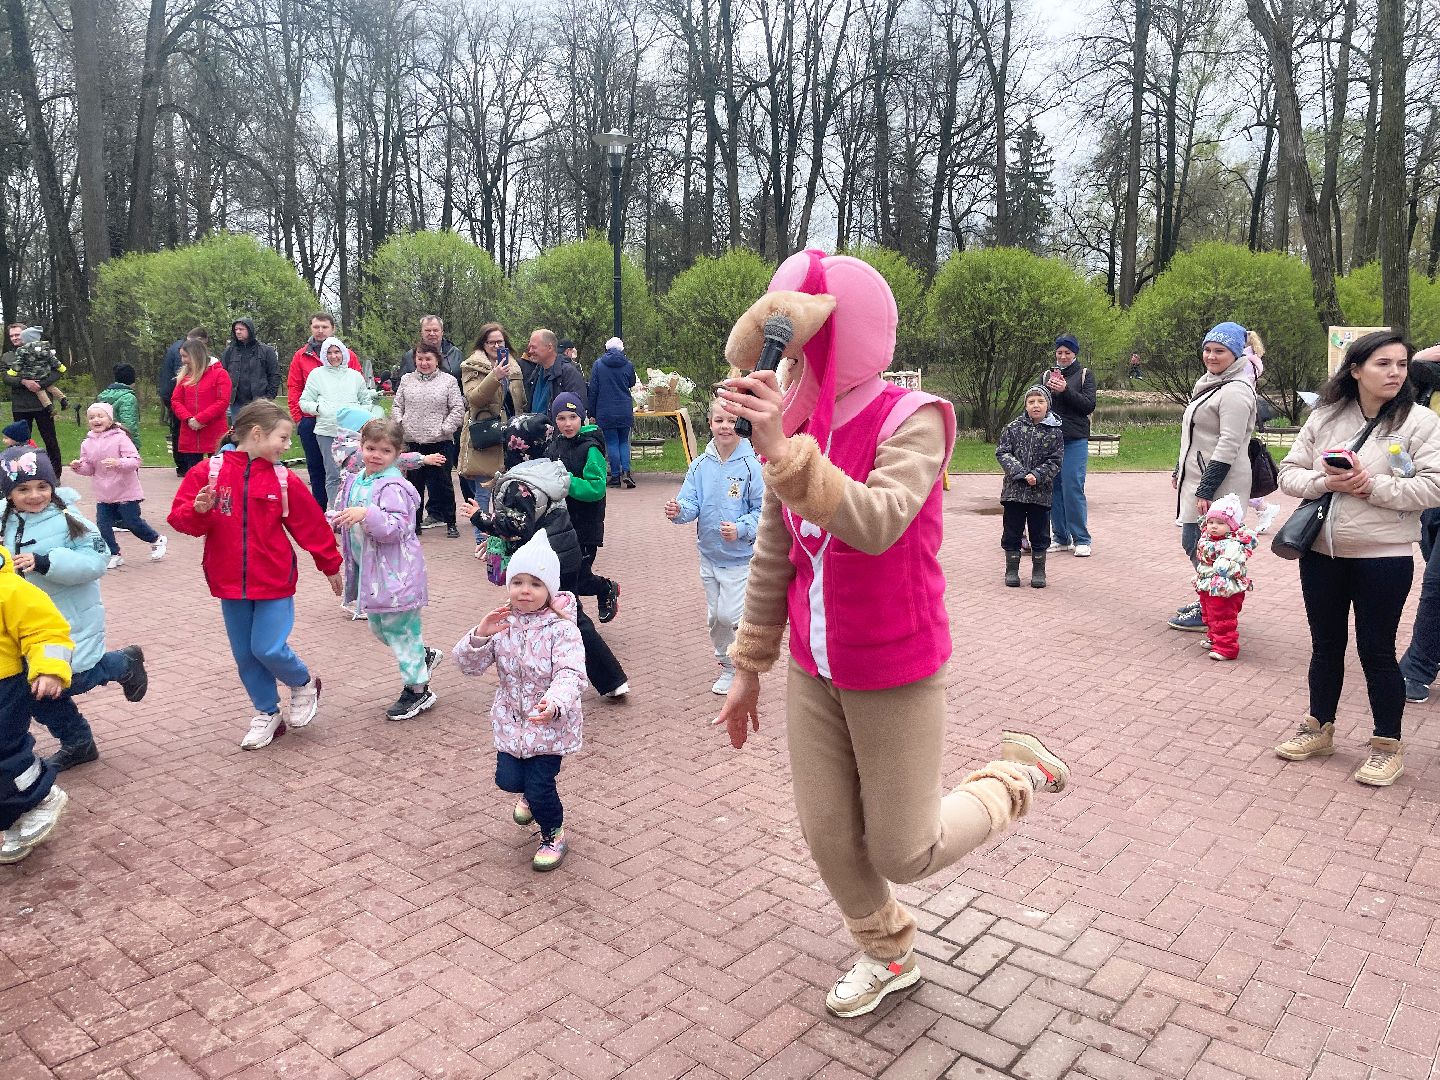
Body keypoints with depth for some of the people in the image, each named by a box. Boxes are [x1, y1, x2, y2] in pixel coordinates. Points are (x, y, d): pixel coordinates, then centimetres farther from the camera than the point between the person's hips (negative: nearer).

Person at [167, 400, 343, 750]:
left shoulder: (283, 480, -3)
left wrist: (330, 565, 12)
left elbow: (311, 524, 5)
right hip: (230, 584, 2)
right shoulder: (209, 472, -5)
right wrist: (199, 511, -26)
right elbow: (180, 517, -4)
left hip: (274, 583, -2)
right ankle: (267, 714, 28)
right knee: (245, 655, 10)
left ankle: (304, 685, 21)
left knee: (269, 649, -9)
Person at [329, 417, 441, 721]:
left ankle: (418, 689, 14)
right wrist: (334, 521, 4)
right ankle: (424, 655, 41)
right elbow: (349, 522, 22)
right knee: (378, 626, 21)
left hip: (394, 570, -9)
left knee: (400, 628, 0)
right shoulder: (355, 482, 8)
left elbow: (396, 528, -27)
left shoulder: (392, 486, -18)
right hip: (369, 568, 9)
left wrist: (367, 515, -37)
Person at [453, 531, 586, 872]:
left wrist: (554, 703, -50)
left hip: (551, 721, -4)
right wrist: (480, 636, -28)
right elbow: (467, 665, -7)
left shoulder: (561, 629, -19)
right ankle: (529, 793, 44)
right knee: (508, 779, 5)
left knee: (540, 785, -6)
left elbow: (570, 674, -30)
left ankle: (553, 835, 25)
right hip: (511, 719, 4)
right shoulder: (501, 624, -6)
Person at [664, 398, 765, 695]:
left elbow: (762, 510, -12)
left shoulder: (750, 466, -14)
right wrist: (679, 510, -25)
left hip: (740, 556, -5)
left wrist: (741, 528, -28)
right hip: (709, 555, 5)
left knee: (730, 615, -7)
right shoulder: (700, 465, -2)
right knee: (714, 616, 15)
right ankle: (727, 666, 35)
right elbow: (691, 503, -3)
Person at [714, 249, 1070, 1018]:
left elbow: (876, 524, -36)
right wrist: (748, 667, 11)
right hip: (813, 673, 5)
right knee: (829, 839, 14)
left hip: (895, 677, -5)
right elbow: (772, 562, 7)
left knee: (903, 854, 6)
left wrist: (781, 451, -42)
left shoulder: (911, 420, -17)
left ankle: (1013, 776, 32)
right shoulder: (793, 429, 0)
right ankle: (888, 955, 43)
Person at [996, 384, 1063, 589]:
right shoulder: (1013, 427, 0)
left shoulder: (1054, 432, -2)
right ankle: (1012, 570, 19)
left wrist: (1037, 475, -17)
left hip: (1041, 491, -1)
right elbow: (1002, 452, -3)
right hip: (1014, 489, 1)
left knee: (1040, 532, 8)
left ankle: (1038, 571, 20)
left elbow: (1055, 460, -3)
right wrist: (1019, 472, -15)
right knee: (1012, 531, 7)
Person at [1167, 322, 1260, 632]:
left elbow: (1229, 445, -21)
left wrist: (1205, 490, -23)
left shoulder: (1235, 391, -15)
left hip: (1219, 485, -10)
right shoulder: (1210, 384, 17)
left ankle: (1209, 615, 8)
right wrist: (1180, 472, 22)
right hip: (1198, 481, 10)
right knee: (1192, 543, 17)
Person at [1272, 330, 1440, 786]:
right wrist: (1325, 482, -14)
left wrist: (1372, 486, -20)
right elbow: (1289, 472, 4)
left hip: (1383, 558, -3)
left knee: (1376, 649, 5)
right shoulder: (1324, 417, 3)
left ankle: (1388, 744, 21)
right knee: (1326, 644, 15)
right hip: (1321, 552, 3)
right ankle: (1319, 728, 32)